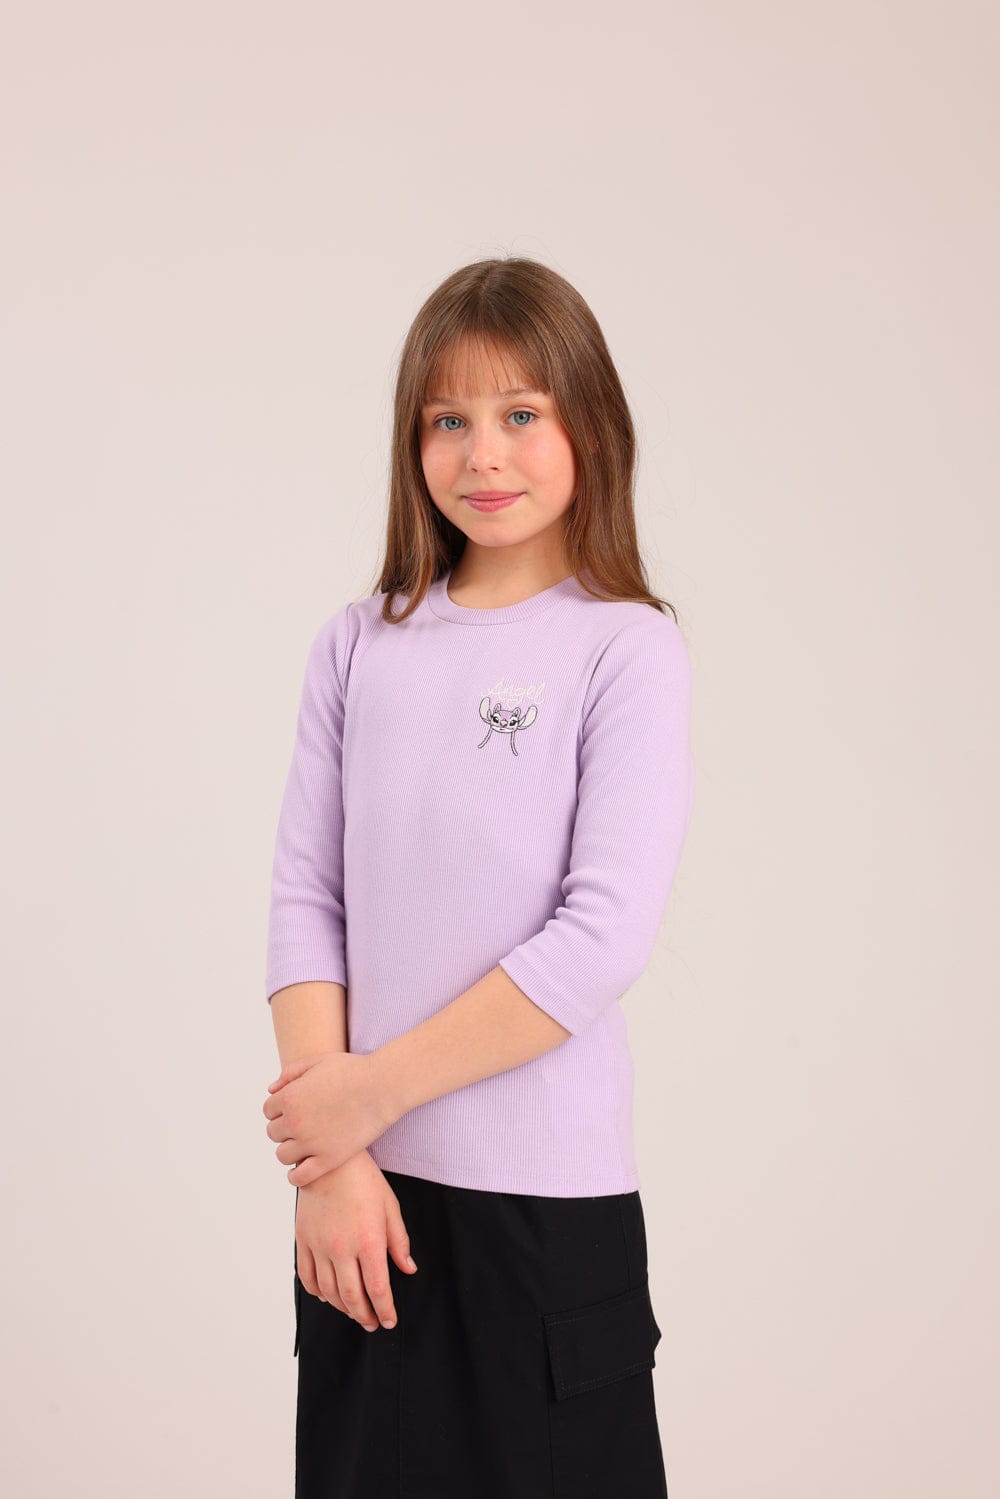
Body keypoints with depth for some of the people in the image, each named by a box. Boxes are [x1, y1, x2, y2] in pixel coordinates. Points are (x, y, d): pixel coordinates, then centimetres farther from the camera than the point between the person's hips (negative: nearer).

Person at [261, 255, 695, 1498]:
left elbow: (601, 939, -13)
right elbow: (305, 903, 2)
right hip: (362, 1184, 3)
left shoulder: (627, 651, -6)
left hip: (550, 1199, -3)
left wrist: (371, 1089, -11)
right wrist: (327, 1160, -6)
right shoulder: (359, 646, 5)